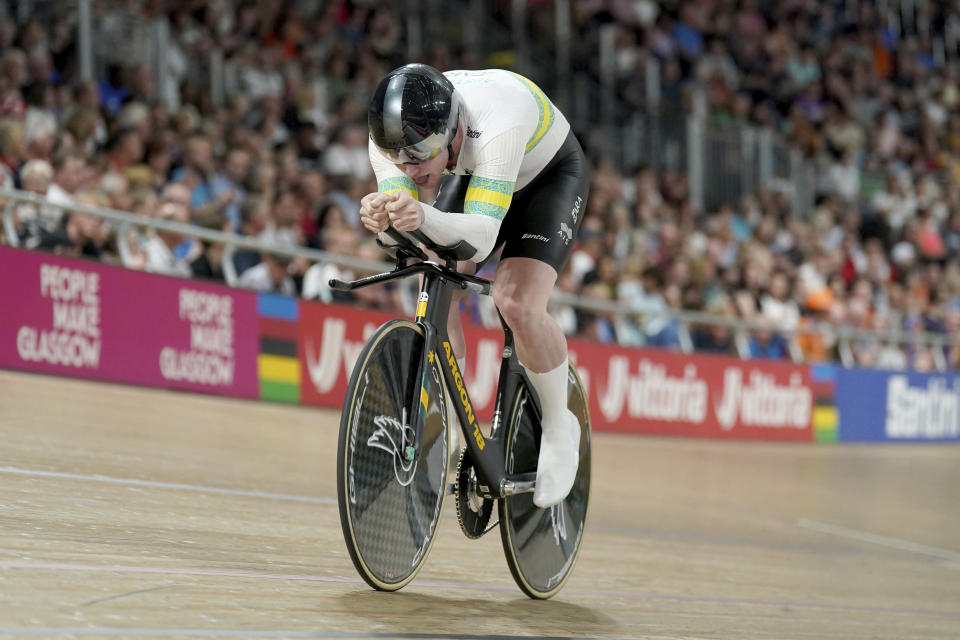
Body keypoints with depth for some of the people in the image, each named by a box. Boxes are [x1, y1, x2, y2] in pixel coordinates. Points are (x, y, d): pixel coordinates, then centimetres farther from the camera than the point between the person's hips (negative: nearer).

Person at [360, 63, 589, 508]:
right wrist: (380, 219, -58)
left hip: (550, 175, -5)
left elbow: (482, 236, -51)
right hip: (472, 175, 5)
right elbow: (401, 237, -34)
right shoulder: (391, 136, -29)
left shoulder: (496, 123, -45)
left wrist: (425, 217, -70)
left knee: (517, 305, -23)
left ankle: (559, 429, 0)